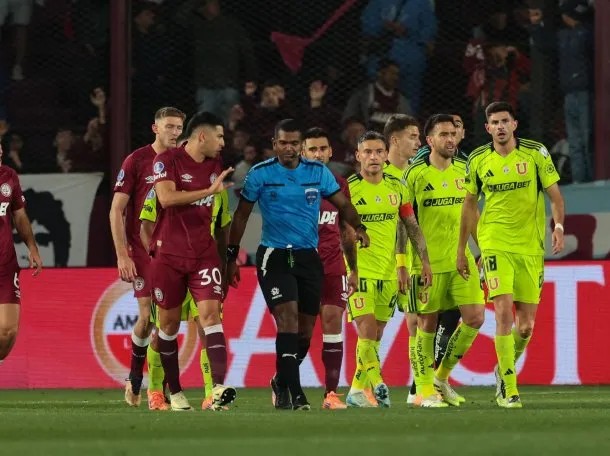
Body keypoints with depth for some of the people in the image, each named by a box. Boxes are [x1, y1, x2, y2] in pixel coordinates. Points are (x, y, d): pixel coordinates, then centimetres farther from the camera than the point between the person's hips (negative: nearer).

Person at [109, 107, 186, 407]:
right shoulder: (137, 161, -3)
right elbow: (116, 210, -4)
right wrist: (122, 255, -11)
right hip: (142, 249, -3)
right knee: (147, 316, -8)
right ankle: (134, 380, 11)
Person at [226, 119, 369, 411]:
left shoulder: (318, 172, 5)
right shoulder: (260, 174, -1)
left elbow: (342, 204, 10)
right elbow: (241, 215, 5)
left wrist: (358, 227, -9)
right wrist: (232, 256, 4)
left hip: (308, 256, 4)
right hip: (274, 255, -4)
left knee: (305, 329, 6)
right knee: (288, 319, -19)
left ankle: (282, 383, 29)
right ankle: (294, 393, -20)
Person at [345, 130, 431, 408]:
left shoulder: (396, 187, 8)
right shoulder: (348, 188, -6)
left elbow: (412, 226, 15)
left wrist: (424, 260, 8)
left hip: (388, 272, 5)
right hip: (358, 270, -5)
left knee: (375, 336, 7)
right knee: (367, 331, -16)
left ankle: (357, 390, 15)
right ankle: (378, 385, -17)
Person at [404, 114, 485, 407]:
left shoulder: (463, 170, 8)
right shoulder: (415, 174, -6)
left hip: (461, 258, 4)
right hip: (426, 261, -4)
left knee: (475, 318, -4)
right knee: (427, 324, 1)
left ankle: (442, 376, 13)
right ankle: (424, 389, 11)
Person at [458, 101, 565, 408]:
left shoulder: (536, 153, -1)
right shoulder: (478, 160, 2)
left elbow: (555, 195, 1)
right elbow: (470, 204, 12)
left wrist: (559, 225, -18)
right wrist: (461, 250, 12)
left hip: (531, 246, 1)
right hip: (495, 244, -1)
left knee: (526, 326, 3)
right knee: (504, 314, -15)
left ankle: (504, 369, 31)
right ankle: (508, 388, -9)